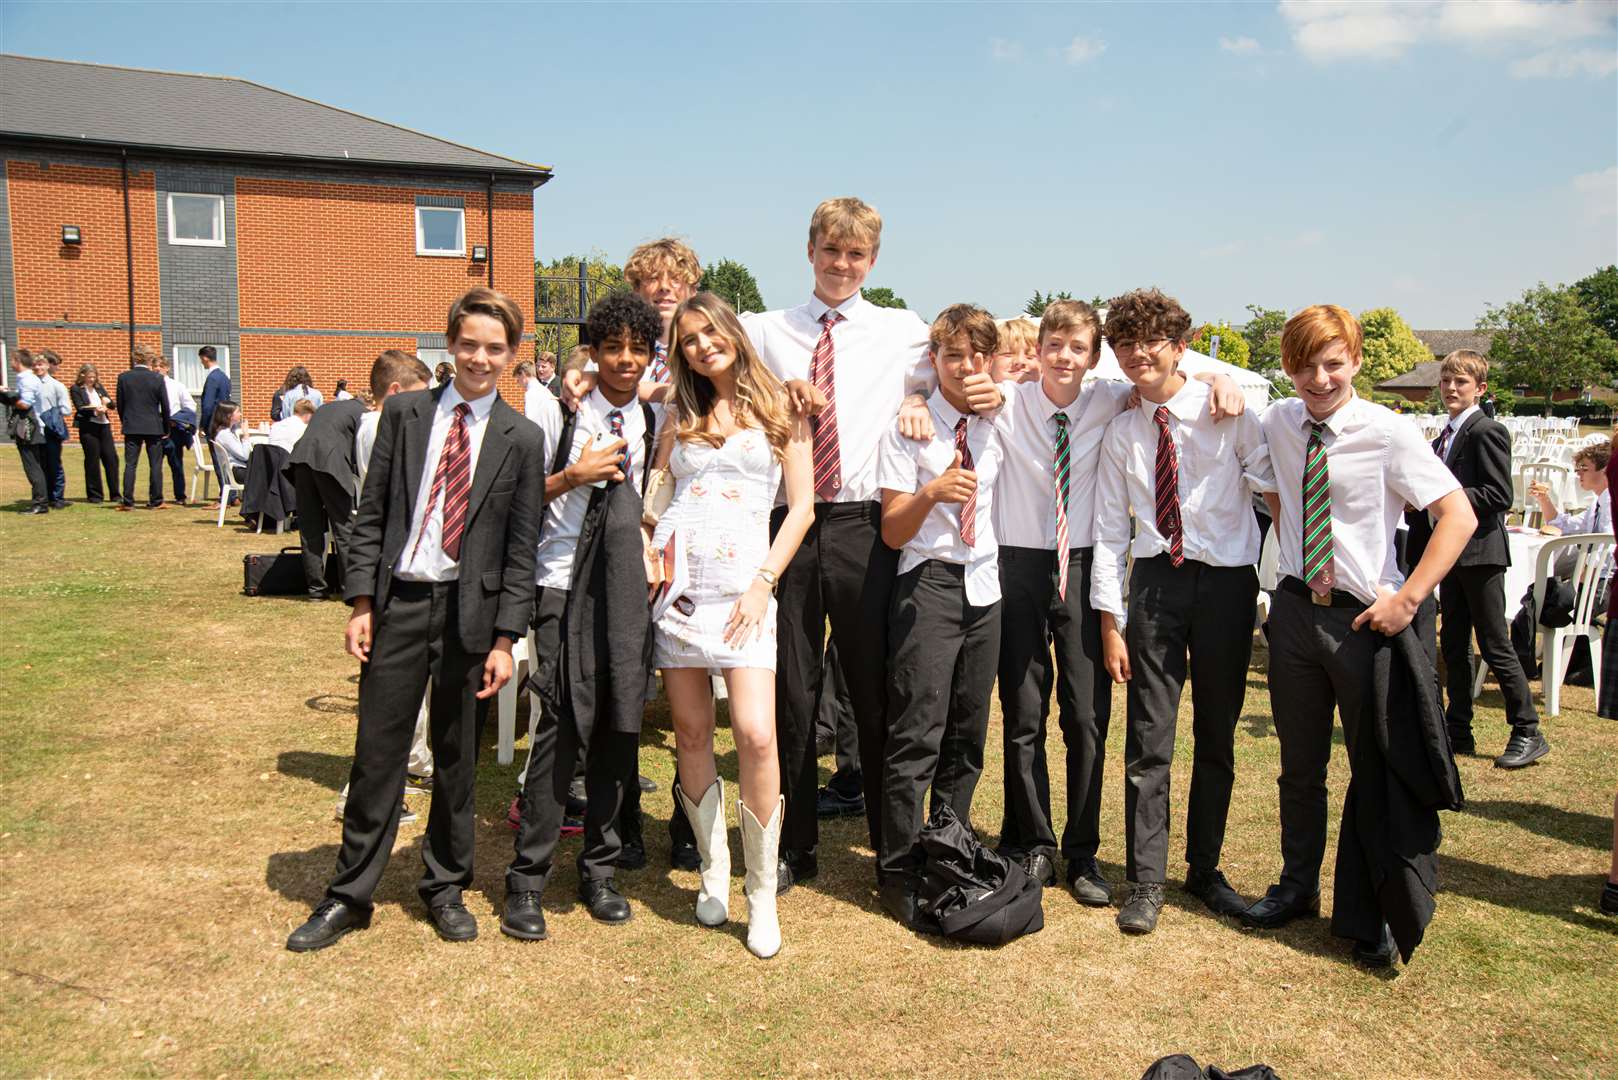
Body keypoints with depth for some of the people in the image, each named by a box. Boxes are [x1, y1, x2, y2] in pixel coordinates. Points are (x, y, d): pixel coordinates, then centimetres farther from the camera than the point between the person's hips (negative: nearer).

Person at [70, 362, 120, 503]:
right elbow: (80, 408, -8)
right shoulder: (76, 389, 1)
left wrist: (107, 401, -7)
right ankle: (95, 495, 7)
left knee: (111, 458, 0)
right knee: (92, 461, -1)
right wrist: (95, 410, -22)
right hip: (88, 428, -4)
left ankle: (115, 493, 6)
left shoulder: (99, 387, 16)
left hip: (104, 425, 4)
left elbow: (112, 405, 14)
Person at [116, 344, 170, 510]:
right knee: (155, 465, 5)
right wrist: (166, 428, 7)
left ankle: (128, 501, 2)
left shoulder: (123, 377, -2)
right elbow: (165, 406, -3)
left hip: (131, 427, 2)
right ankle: (155, 501, 6)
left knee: (130, 464, 5)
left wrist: (124, 422, 16)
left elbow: (120, 404, 3)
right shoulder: (157, 378, -7)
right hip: (154, 427, -1)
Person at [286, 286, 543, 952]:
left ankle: (444, 887, 27)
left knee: (457, 760, 10)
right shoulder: (404, 413, 5)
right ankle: (350, 895, 20)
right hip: (398, 602, 1)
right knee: (376, 754, 5)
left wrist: (504, 640, -4)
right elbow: (371, 514, 5)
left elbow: (521, 549, 0)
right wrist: (361, 603, -2)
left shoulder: (522, 440, 1)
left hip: (469, 610, 0)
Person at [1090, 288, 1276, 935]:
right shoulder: (1121, 432, 5)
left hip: (1227, 580, -1)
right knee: (1149, 740, 0)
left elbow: (1274, 484, 1)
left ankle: (1205, 869, 26)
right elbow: (1109, 530, 4)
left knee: (1217, 735, 11)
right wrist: (1110, 620, 1)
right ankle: (1146, 881, 10)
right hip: (1155, 583, 1)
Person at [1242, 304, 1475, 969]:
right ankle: (1297, 888, 34)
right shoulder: (1278, 422, 2)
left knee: (1376, 766, 6)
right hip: (1296, 609, 4)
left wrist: (1407, 598, -17)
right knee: (1300, 764, 16)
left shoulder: (1389, 434, -12)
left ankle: (1367, 914, 22)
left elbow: (1459, 516, -13)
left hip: (1366, 615, -4)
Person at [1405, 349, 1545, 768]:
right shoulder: (1445, 437, 15)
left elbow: (1499, 496, -19)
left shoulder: (1487, 431, -11)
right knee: (1453, 645, 12)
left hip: (1480, 552, -9)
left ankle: (1528, 733, 8)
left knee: (1495, 646, -3)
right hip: (1453, 553, 9)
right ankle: (1458, 731, 20)